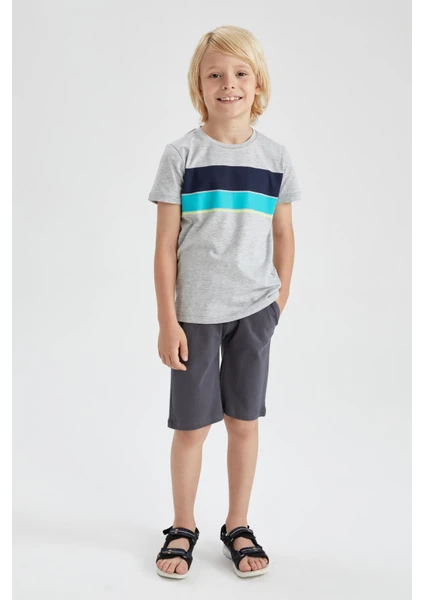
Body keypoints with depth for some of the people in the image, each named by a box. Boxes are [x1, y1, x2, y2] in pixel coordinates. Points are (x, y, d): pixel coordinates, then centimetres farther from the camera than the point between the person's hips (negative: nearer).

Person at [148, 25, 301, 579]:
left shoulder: (275, 158, 3)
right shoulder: (181, 155, -4)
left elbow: (284, 235, 11)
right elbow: (166, 244, -5)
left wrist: (281, 300, 9)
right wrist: (167, 321, -8)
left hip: (254, 309, 2)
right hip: (195, 311, -2)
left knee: (244, 421, 11)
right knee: (191, 425, 7)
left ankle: (238, 528, 29)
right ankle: (183, 528, 28)